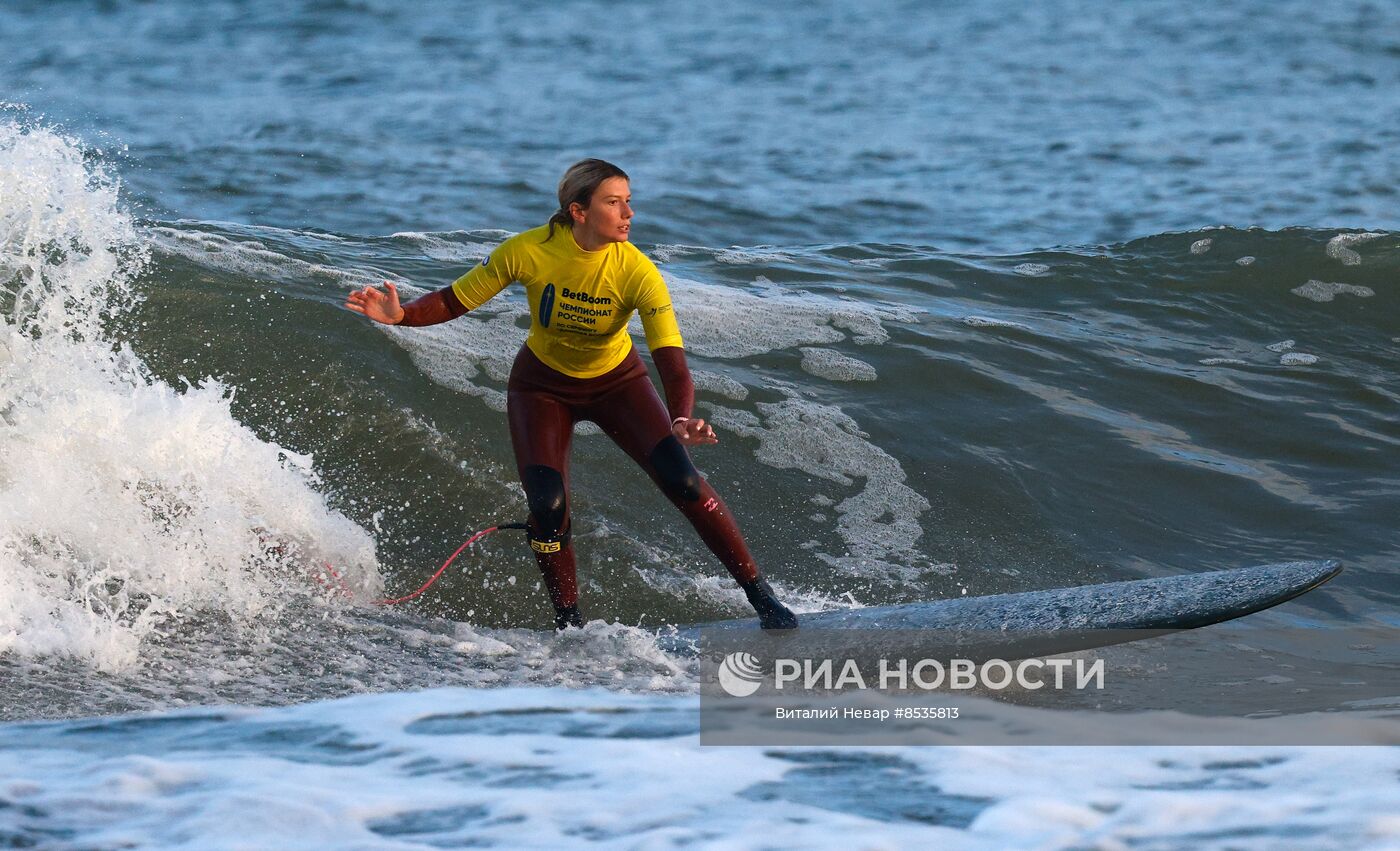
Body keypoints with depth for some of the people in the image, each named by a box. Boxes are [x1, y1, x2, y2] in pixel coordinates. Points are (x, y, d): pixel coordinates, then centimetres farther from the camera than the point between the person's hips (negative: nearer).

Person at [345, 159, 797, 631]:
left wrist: (681, 421, -55)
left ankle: (759, 594, -5)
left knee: (681, 480, -19)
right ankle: (569, 624, 3)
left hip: (617, 383, 0)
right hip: (543, 386, 0)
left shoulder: (638, 272, -29)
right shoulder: (528, 252, -26)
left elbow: (672, 362, -35)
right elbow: (454, 301, -14)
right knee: (547, 504, -19)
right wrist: (400, 315, -34)